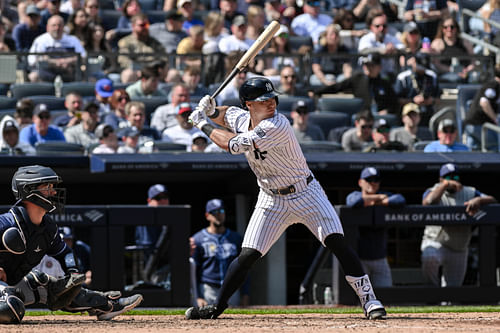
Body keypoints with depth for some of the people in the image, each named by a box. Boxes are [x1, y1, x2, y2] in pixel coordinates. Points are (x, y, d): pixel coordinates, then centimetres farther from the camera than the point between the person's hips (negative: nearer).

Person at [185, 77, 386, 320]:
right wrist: (210, 111, -3)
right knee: (247, 256, -1)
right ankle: (217, 307, 11)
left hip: (305, 193, -5)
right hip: (271, 200, 5)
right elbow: (226, 115, 22)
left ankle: (368, 299, -11)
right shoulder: (241, 118, -3)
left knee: (337, 242, -16)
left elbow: (232, 145, -25)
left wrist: (202, 125, -12)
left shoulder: (277, 126, -27)